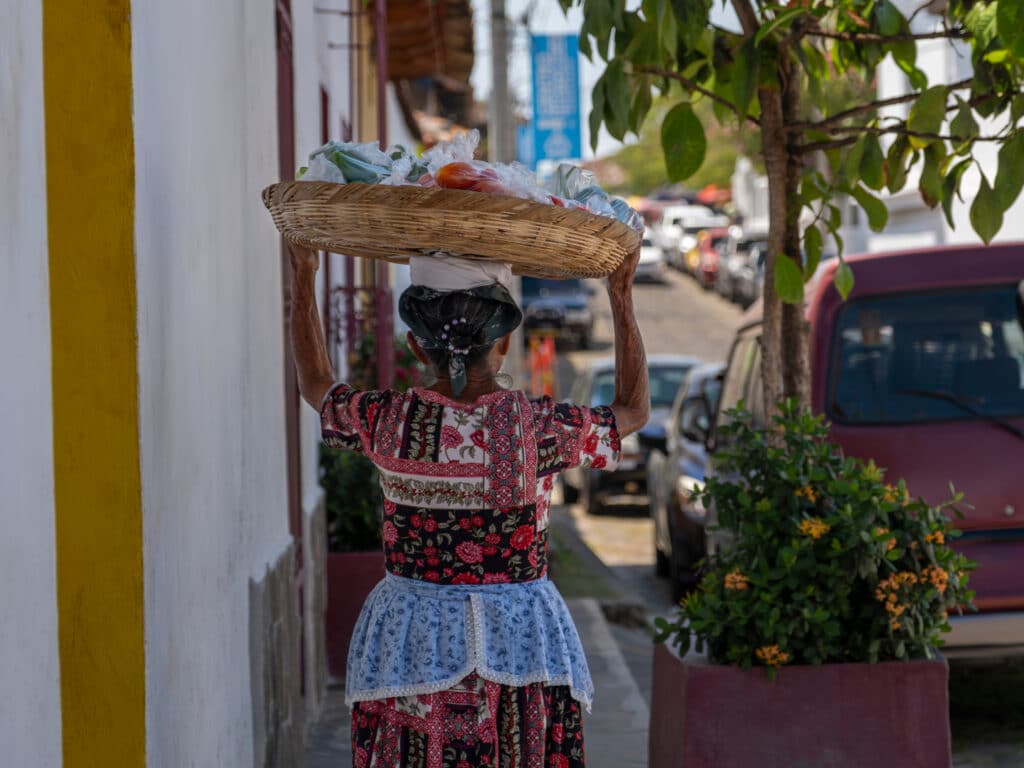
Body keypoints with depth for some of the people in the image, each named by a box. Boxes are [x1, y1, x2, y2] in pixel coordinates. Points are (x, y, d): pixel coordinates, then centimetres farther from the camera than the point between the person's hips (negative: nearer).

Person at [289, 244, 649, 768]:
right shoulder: (540, 429, -9)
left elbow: (315, 385, 17)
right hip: (521, 646, -1)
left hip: (408, 646, 1)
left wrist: (304, 277, 24)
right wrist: (621, 295, 15)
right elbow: (632, 410, 11)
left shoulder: (390, 423, -5)